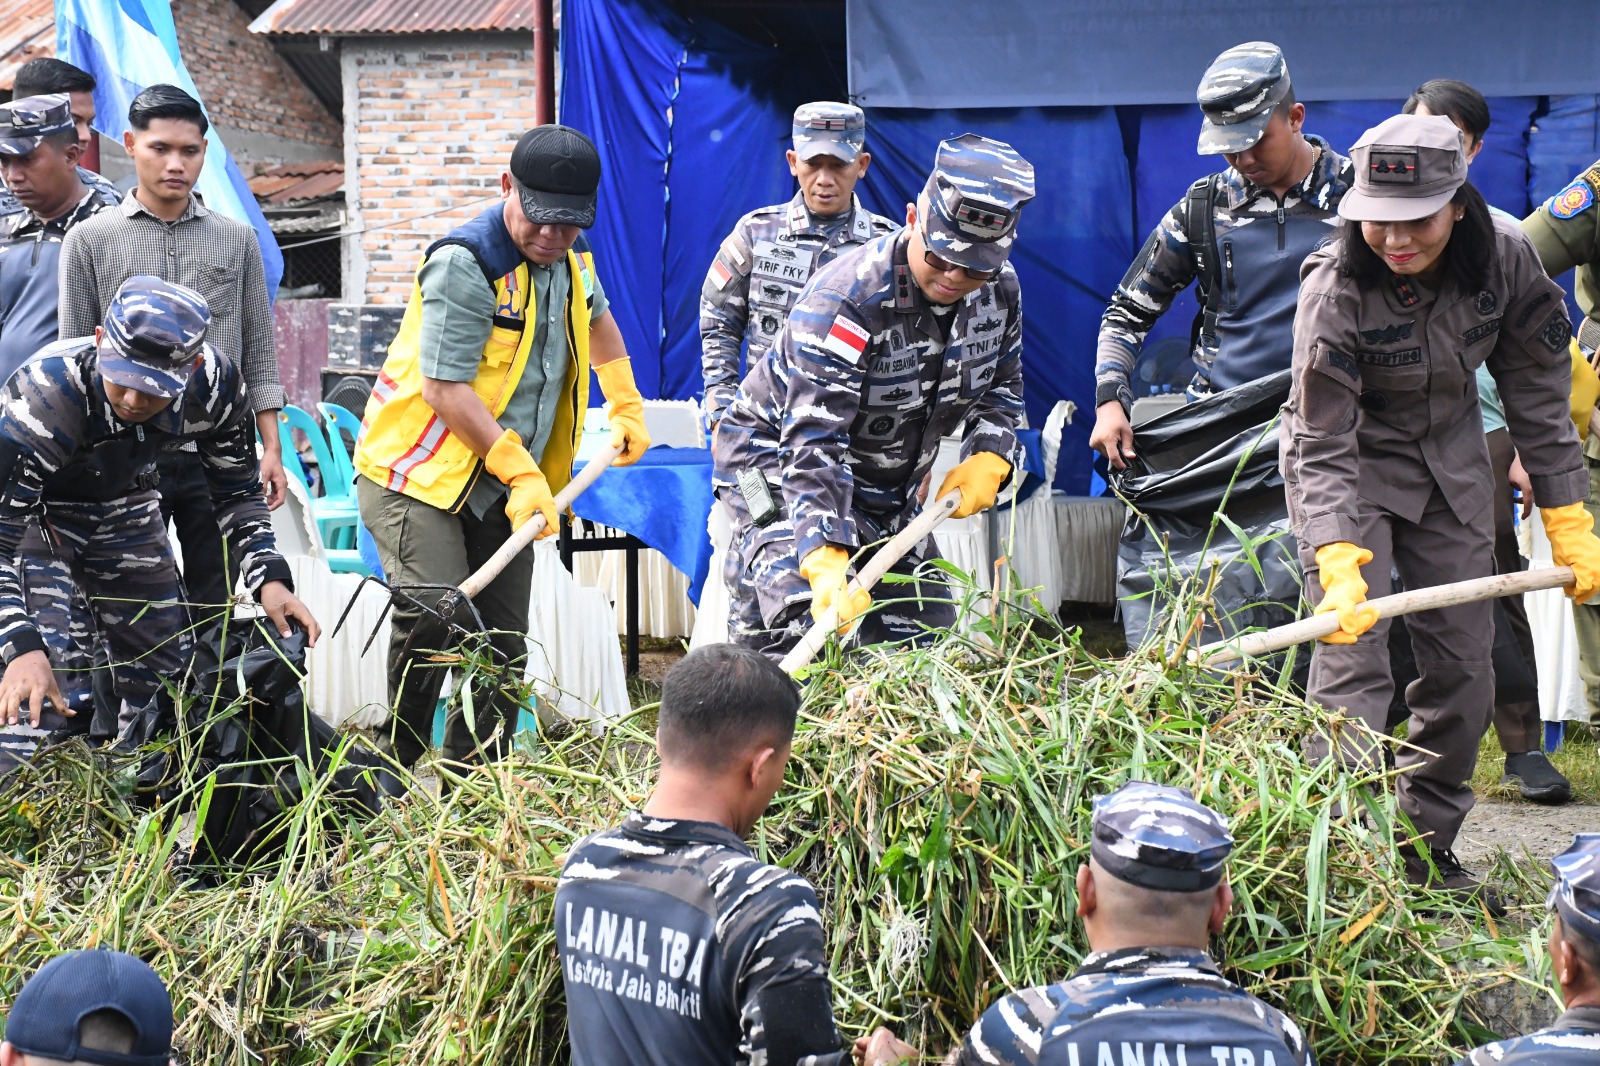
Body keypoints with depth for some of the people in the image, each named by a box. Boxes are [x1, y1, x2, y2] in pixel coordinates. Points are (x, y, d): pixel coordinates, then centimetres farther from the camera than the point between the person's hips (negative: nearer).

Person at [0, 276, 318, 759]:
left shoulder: (214, 387, -26)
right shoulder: (43, 397, -39)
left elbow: (236, 493, -7)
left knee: (162, 669, 8)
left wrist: (270, 579, -24)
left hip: (122, 500, 5)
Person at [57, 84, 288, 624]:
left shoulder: (237, 239, 10)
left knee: (216, 609, 4)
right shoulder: (89, 241, 4)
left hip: (217, 456, 2)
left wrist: (272, 449, 5)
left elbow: (259, 356, 11)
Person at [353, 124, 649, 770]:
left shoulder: (569, 257, 7)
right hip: (418, 475, -8)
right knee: (436, 623, -23)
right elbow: (446, 388, -22)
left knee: (503, 649, 4)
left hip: (500, 490, 8)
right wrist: (522, 471, -23)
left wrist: (626, 408, 34)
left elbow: (596, 317, 32)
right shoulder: (463, 264, -19)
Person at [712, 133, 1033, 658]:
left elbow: (1002, 385, 11)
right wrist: (826, 557, -49)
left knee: (925, 638, 6)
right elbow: (813, 442, -38)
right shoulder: (844, 301, -32)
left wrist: (988, 457, -11)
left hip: (888, 486, 7)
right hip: (779, 465, -7)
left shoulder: (1000, 288, -10)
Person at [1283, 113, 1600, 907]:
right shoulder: (1333, 291, -29)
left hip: (1450, 460, 5)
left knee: (1462, 662, 5)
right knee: (1353, 659, -17)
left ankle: (1429, 853, 18)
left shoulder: (1506, 259, -18)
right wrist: (1339, 567, -42)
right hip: (1351, 462, -4)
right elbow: (1323, 448, -30)